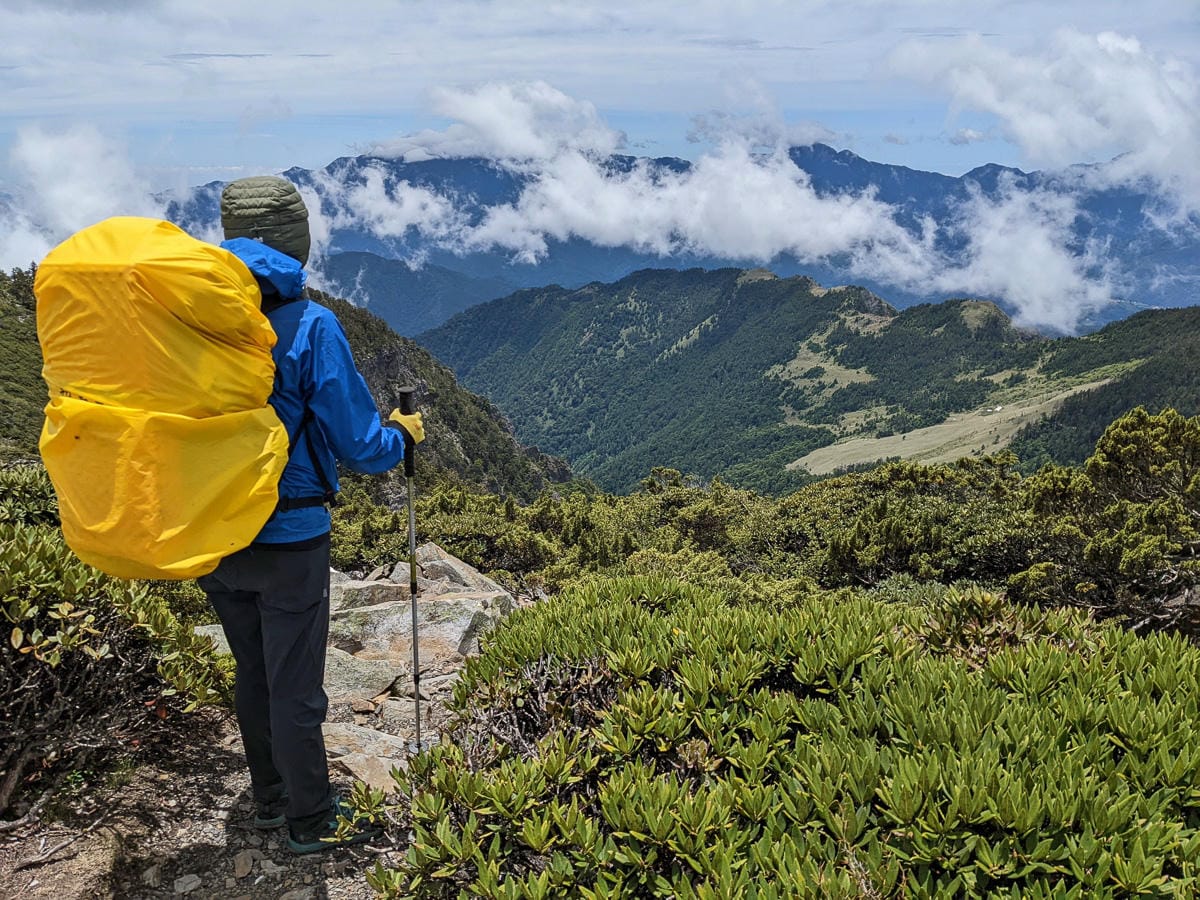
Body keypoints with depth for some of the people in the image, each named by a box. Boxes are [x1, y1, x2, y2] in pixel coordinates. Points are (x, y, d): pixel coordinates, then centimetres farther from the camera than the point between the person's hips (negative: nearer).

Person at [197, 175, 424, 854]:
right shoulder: (310, 327, -17)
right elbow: (359, 445, -13)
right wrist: (403, 436, 8)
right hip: (288, 541, -5)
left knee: (253, 672, 21)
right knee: (295, 689, 8)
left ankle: (272, 799, 38)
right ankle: (310, 822, 25)